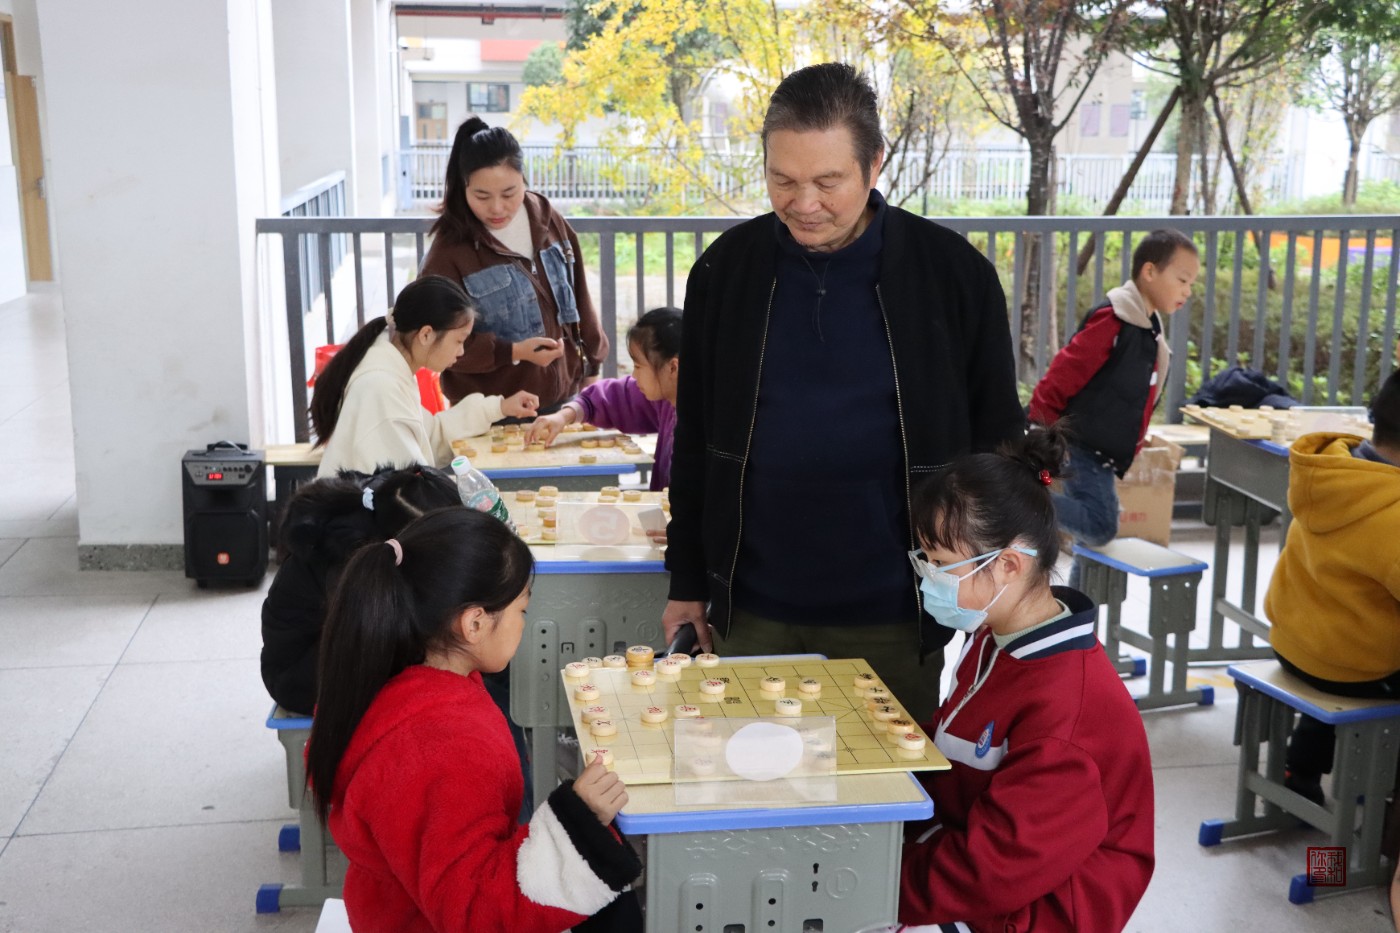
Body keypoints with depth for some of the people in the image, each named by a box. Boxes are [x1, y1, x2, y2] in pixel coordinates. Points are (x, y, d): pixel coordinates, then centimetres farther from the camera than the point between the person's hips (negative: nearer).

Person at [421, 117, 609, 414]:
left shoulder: (548, 221, 0)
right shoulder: (449, 250, -15)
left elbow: (577, 299, 10)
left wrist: (590, 365, 15)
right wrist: (514, 352, -23)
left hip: (562, 398, 5)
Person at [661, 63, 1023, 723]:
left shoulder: (954, 275, -6)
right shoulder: (726, 270, 0)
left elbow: (996, 445, 1)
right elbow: (694, 440, 8)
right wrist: (688, 582, 8)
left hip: (892, 620, -1)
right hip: (754, 613, 2)